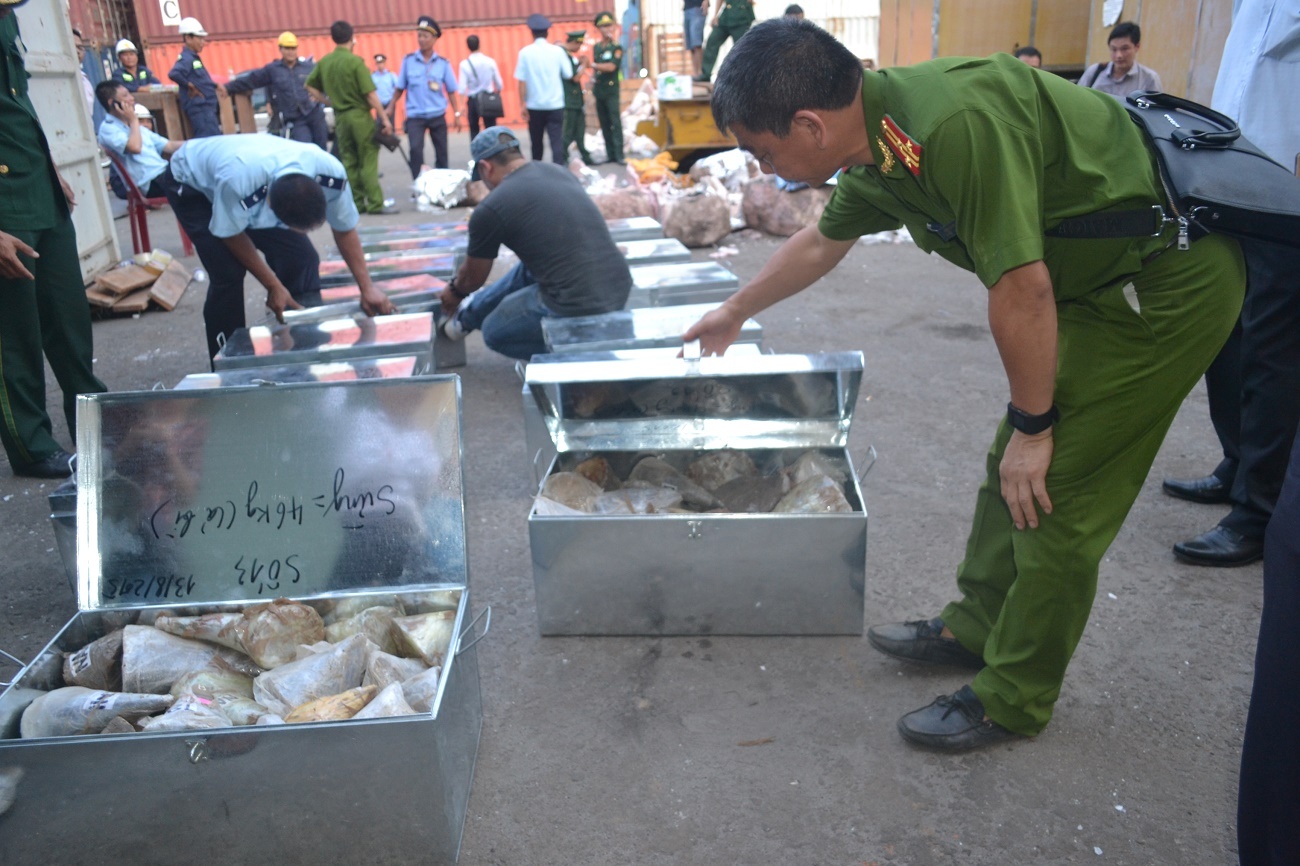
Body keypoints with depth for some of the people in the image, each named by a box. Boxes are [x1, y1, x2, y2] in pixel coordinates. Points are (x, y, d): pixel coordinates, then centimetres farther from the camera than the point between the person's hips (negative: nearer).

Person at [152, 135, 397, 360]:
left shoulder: (331, 173, -35)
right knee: (228, 274, -19)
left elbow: (345, 230, -14)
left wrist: (367, 288, -18)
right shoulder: (237, 181, -47)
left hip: (262, 181, 4)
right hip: (191, 182, -4)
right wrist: (273, 286, -18)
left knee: (302, 259, -11)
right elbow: (232, 235, -25)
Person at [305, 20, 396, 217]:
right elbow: (370, 94, -15)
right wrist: (385, 118, -11)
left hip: (340, 116, 6)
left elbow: (309, 86, 14)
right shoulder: (355, 61, -12)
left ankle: (356, 203, 12)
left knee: (349, 162, 10)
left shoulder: (324, 62, 6)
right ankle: (375, 204, -5)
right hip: (359, 115, -6)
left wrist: (327, 100, 16)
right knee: (368, 161, -3)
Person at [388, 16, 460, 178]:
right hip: (415, 116, -1)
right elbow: (400, 88, 5)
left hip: (438, 115, 1)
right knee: (415, 149, -17)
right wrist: (390, 108, 4)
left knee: (441, 152, 9)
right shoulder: (408, 60, -1)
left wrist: (456, 113, -1)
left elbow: (450, 91, 3)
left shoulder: (443, 63, -1)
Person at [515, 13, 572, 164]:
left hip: (534, 105, 1)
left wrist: (522, 105, -2)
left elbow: (522, 81, -7)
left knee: (536, 142, 15)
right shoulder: (558, 50, -2)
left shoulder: (525, 52, -4)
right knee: (557, 141, -4)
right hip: (555, 104, -1)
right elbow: (568, 74, 3)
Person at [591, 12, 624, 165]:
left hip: (612, 90, -5)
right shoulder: (596, 47, 12)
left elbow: (611, 67, -16)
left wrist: (592, 65, -8)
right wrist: (593, 79, 6)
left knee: (615, 123, -9)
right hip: (599, 90, 6)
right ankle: (610, 155, 12)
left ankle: (619, 155, -9)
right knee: (604, 124, 7)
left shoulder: (616, 48, -4)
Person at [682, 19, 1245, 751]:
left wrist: (1032, 425, -15)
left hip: (1171, 280, -9)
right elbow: (822, 243, 18)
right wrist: (734, 314, 32)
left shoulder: (953, 125, -32)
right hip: (1104, 279, 9)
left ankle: (1013, 700, 13)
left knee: (1056, 496, -4)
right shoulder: (877, 144, 0)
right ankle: (978, 627, 32)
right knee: (1009, 469, 13)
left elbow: (1022, 289, -28)